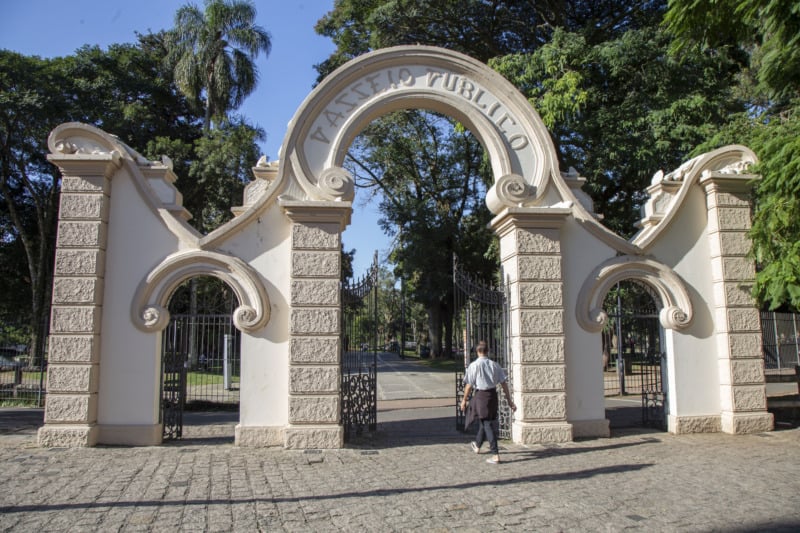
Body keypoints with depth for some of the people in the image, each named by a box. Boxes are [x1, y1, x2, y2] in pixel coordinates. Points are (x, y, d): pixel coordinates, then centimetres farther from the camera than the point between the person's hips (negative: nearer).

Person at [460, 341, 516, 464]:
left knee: (487, 424, 0)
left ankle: (495, 455, -3)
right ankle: (477, 445, 43)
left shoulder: (474, 365, -11)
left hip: (481, 395, -5)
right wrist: (509, 400, 6)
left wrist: (464, 400, 2)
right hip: (493, 395, 5)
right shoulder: (494, 365, 1)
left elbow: (469, 385, -9)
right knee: (484, 421, 22)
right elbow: (504, 383, 1)